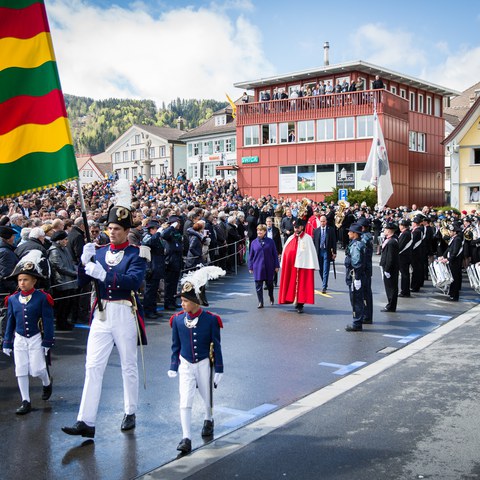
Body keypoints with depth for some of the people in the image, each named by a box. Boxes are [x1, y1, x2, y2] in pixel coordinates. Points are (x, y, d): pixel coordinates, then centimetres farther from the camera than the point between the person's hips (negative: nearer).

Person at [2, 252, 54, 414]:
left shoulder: (42, 298, -10)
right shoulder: (12, 299, 1)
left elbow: (48, 320, -7)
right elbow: (10, 321, 9)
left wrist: (47, 341, -8)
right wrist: (7, 343, 9)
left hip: (36, 339, -4)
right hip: (19, 339, 4)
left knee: (37, 369, -2)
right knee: (21, 371, 4)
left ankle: (47, 383, 32)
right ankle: (26, 402, 14)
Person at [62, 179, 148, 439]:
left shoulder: (136, 254, -5)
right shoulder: (99, 252, 9)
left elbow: (134, 280, -22)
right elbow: (82, 281, 3)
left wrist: (103, 274, -31)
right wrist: (84, 259, -15)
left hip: (125, 314, -3)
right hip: (101, 314, 4)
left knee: (129, 366, 11)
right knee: (93, 366, -2)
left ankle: (130, 414, 28)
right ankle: (86, 422, 0)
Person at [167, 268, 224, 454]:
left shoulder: (210, 320, -13)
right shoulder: (178, 320, -7)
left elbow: (216, 346, -6)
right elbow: (175, 346, 4)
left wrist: (218, 370, -4)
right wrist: (173, 367, 5)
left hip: (204, 364, -1)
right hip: (185, 365, 1)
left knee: (207, 397, 18)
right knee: (185, 402, -8)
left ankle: (208, 420, 48)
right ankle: (186, 438, -2)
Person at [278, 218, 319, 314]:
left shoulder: (307, 238, -1)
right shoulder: (290, 239, 11)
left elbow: (311, 252, -5)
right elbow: (285, 252, 11)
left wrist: (312, 266, -10)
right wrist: (283, 265, 6)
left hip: (303, 265, -4)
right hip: (290, 266, 4)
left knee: (302, 284, -3)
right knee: (292, 284, 6)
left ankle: (300, 304, 0)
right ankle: (296, 302, 17)